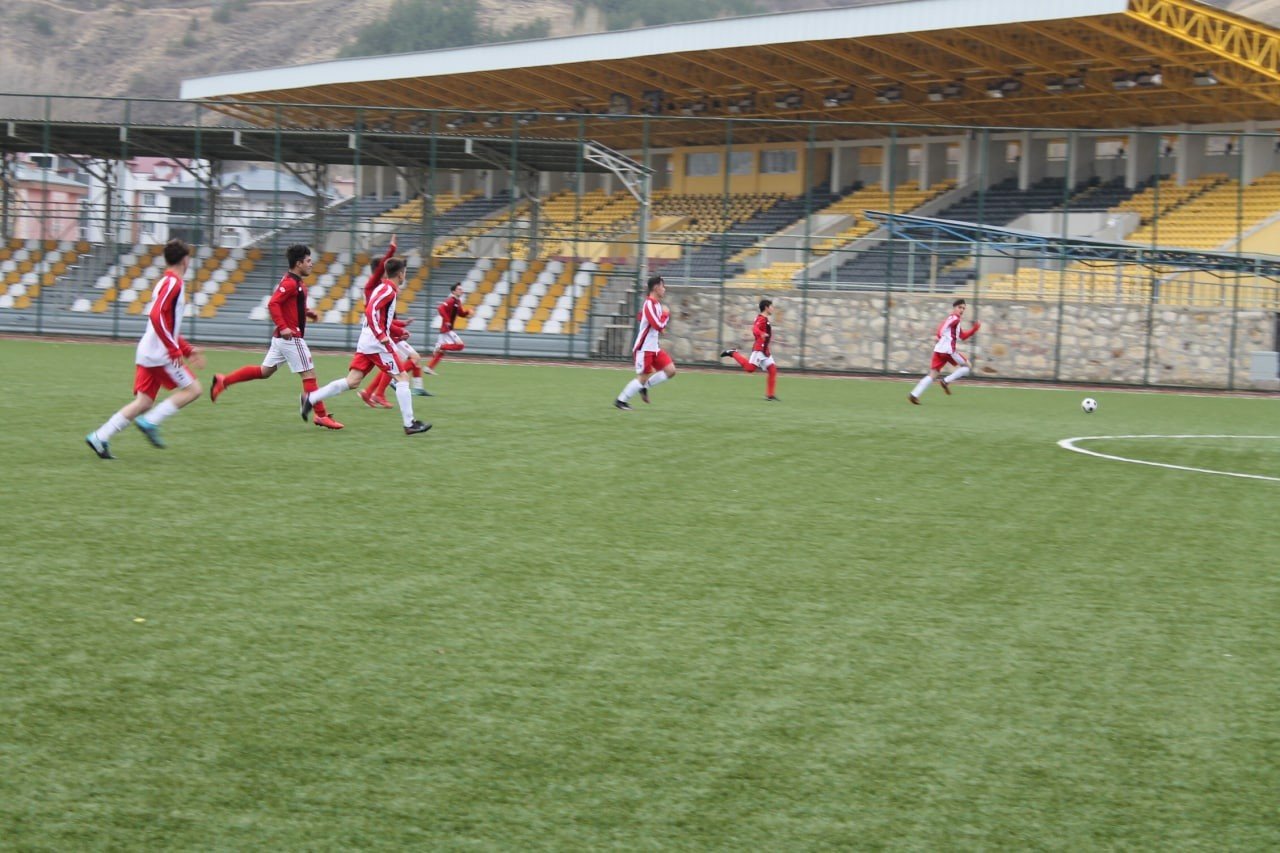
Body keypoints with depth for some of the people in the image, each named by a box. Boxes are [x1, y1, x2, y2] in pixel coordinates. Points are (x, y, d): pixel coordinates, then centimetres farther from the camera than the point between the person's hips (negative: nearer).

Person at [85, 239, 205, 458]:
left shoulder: (167, 282, 21)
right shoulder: (173, 283, -10)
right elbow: (156, 316, -23)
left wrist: (187, 350, 27)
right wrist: (175, 350, -22)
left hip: (147, 353, 9)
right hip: (160, 354, -9)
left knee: (144, 403, 6)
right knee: (192, 389, -3)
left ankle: (100, 437, -1)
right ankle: (150, 422, -9)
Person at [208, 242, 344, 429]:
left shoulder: (297, 282, 15)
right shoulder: (291, 283, -16)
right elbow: (273, 304, -24)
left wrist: (306, 312, 13)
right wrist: (283, 327, -30)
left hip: (283, 337, 10)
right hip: (290, 337, -10)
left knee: (264, 371, 15)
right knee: (309, 374, -5)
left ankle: (223, 381, 16)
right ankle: (321, 416, -3)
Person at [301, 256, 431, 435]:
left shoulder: (383, 288, 19)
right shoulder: (389, 290, -11)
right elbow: (371, 311, -23)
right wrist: (382, 336, -26)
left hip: (366, 342, 9)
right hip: (377, 343, -9)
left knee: (352, 382, 5)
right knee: (402, 377, -4)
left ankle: (310, 398, 0)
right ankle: (410, 424, -4)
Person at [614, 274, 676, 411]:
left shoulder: (656, 304, 11)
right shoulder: (650, 304, -19)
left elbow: (640, 317, 27)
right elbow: (659, 325, -27)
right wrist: (666, 314, -9)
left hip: (653, 348, 9)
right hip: (643, 348, -9)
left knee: (671, 370, 1)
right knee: (643, 377, -5)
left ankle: (644, 387, 13)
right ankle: (621, 400, 9)